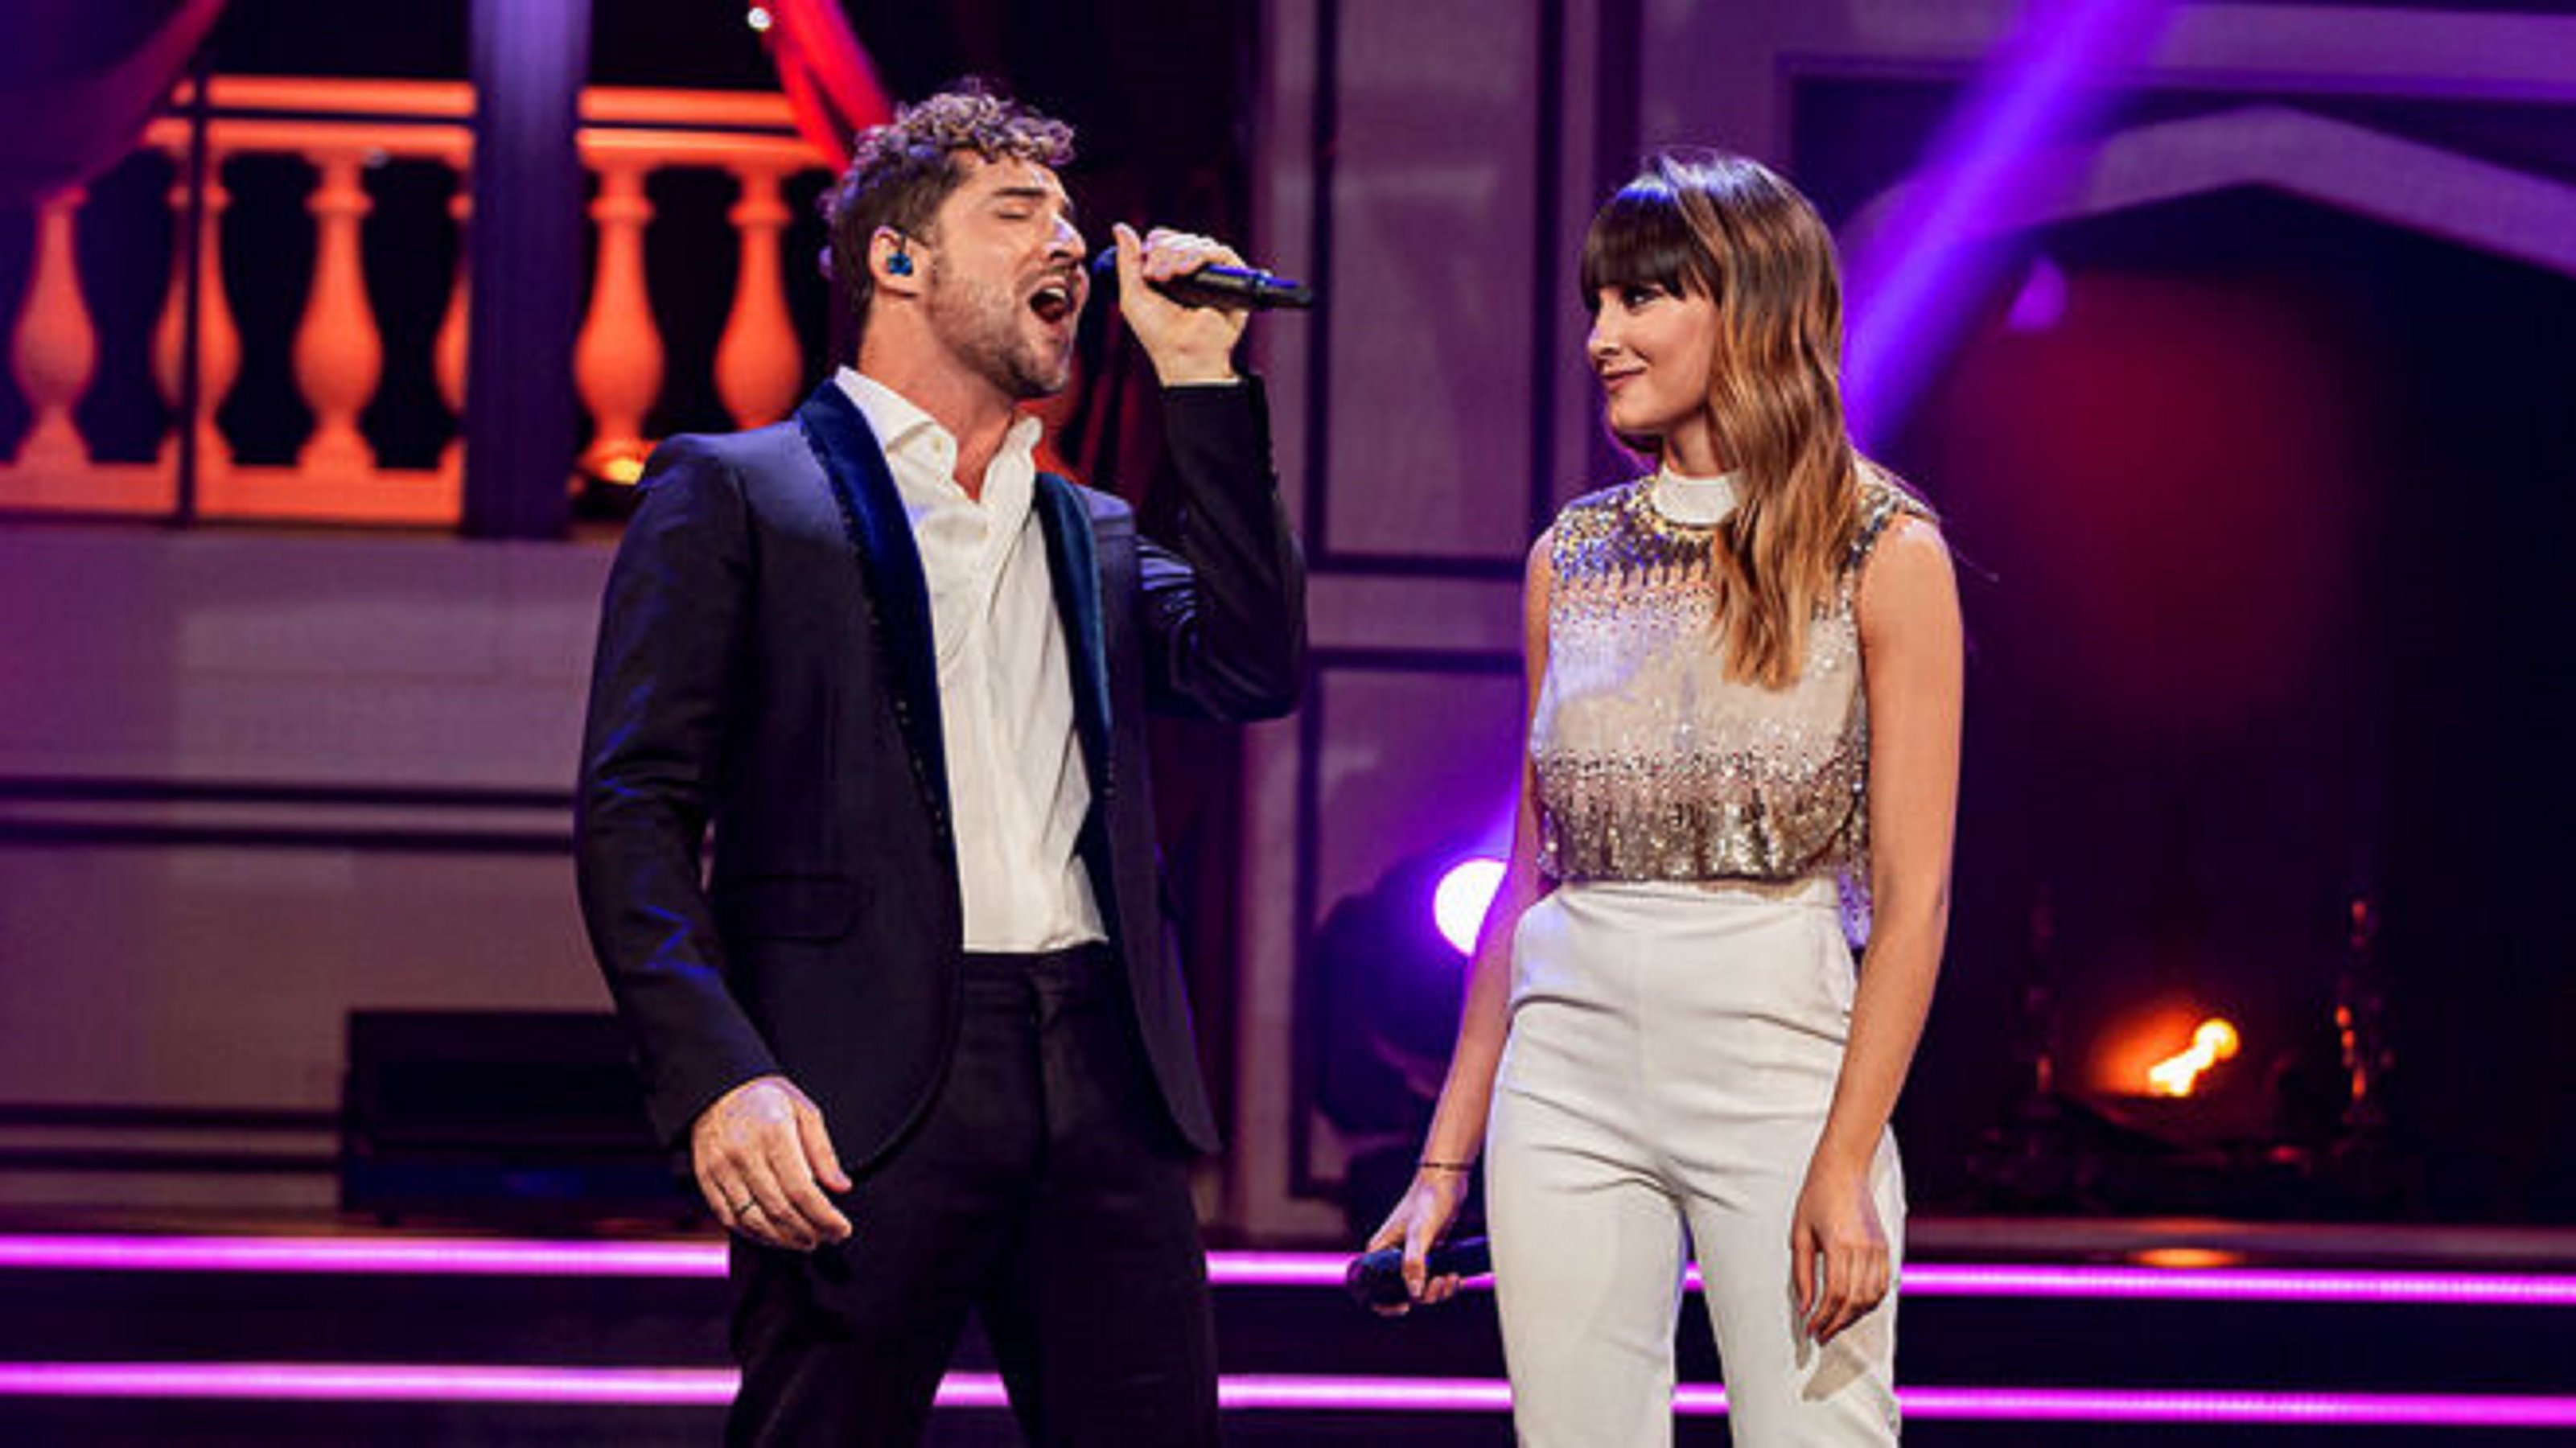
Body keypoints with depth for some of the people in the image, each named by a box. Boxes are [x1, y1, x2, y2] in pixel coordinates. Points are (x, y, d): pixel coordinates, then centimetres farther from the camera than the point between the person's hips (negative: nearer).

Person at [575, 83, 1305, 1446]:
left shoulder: (1094, 538, 25)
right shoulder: (732, 492, 8)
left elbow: (1255, 669, 6)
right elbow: (635, 810, -1)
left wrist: (1198, 377, 8)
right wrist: (717, 1075, -16)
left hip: (1102, 1083, 5)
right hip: (868, 1098, -5)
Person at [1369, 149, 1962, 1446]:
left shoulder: (1884, 556, -2)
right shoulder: (1573, 558, 11)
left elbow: (1912, 895, -6)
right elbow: (1531, 877, 13)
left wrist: (1845, 1162, -15)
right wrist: (1446, 1158, 10)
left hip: (1781, 1066, -4)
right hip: (1567, 1078, 4)